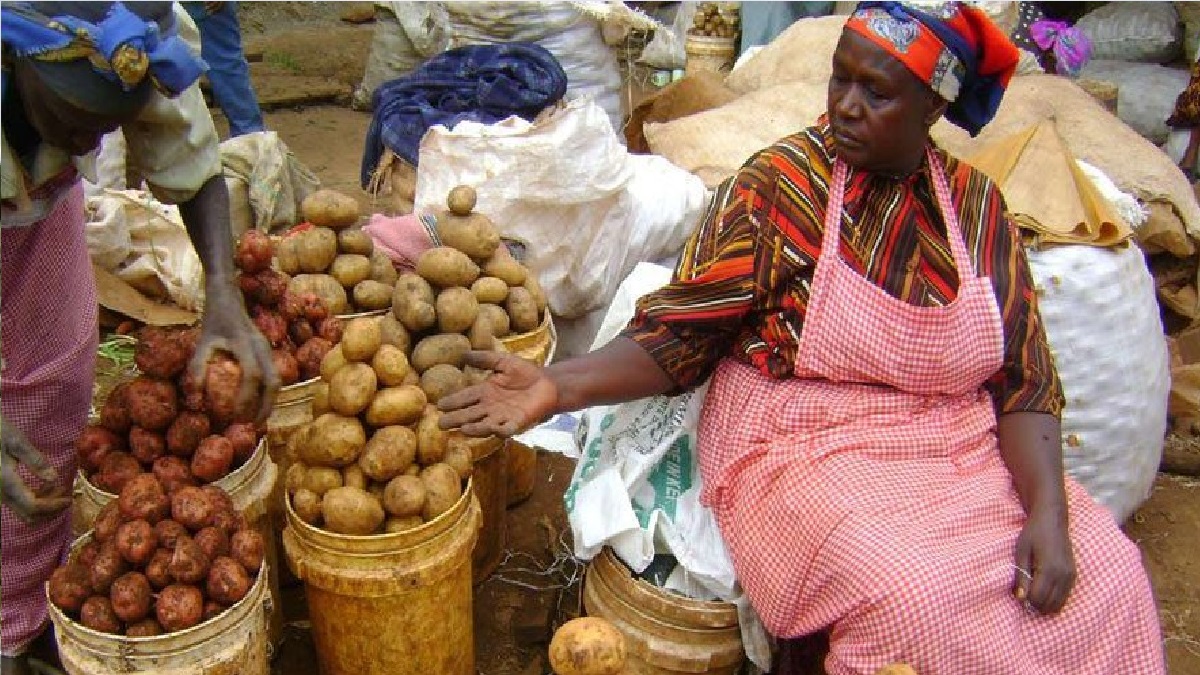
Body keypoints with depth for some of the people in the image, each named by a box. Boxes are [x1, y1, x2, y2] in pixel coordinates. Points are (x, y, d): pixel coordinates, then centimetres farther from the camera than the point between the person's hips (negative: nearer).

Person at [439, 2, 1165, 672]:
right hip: (806, 452, -4)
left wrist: (1048, 513, -13)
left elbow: (1025, 378, 2)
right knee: (921, 604, -28)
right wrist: (561, 386, -25)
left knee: (1107, 574, -13)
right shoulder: (780, 183, -8)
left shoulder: (976, 204, 2)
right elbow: (679, 334, -9)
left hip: (964, 455, 5)